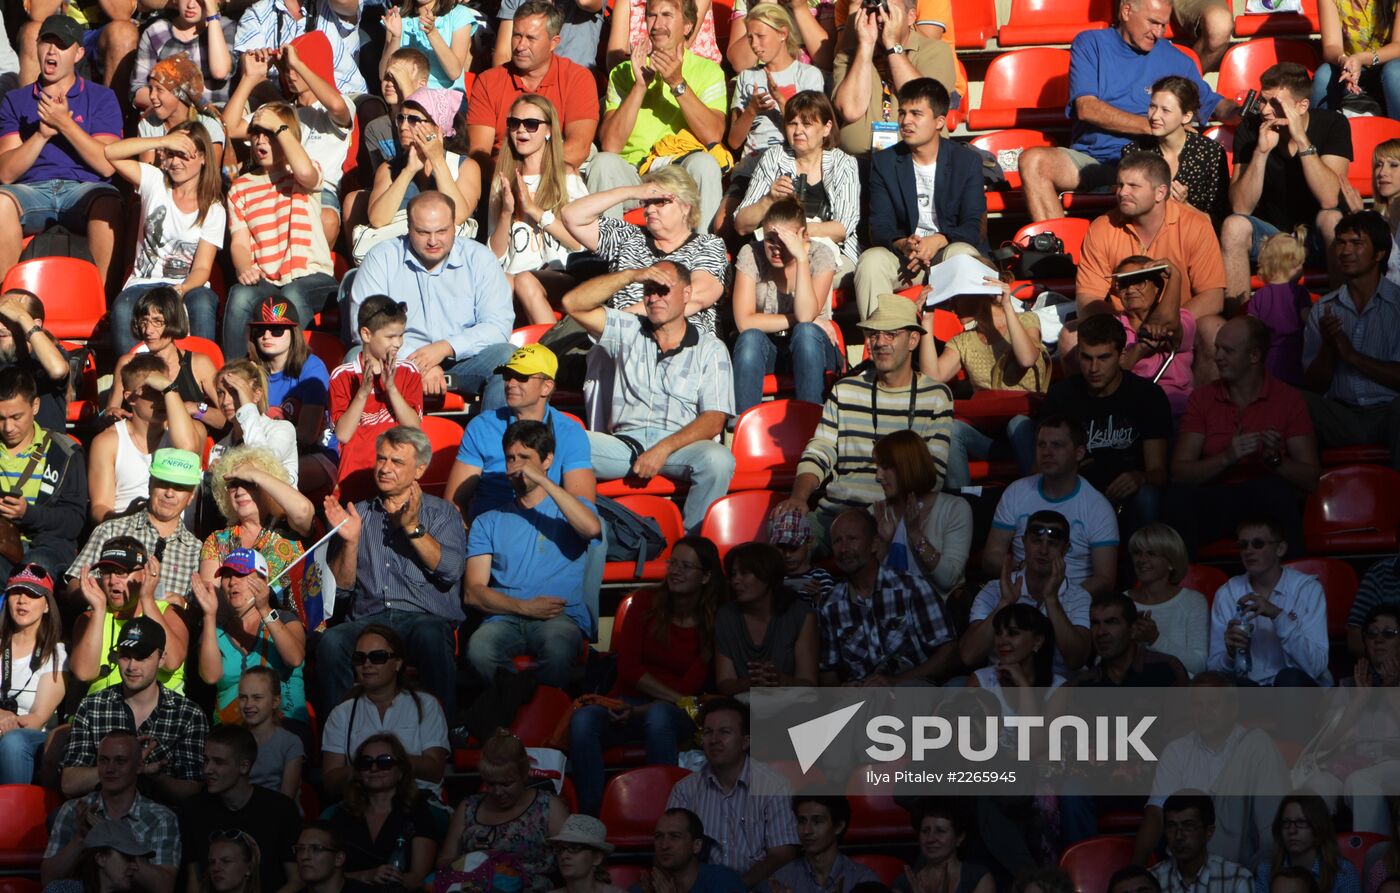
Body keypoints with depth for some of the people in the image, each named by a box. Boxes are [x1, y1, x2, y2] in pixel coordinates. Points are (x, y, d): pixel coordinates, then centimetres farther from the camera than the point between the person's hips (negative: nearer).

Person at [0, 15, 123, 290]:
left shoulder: (101, 98, 14)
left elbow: (107, 165, 0)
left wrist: (65, 124, -7)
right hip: (31, 190, 1)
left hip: (83, 188, -1)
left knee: (107, 203, -37)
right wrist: (42, 134, -7)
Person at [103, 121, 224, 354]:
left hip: (189, 286, 0)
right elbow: (111, 153, -6)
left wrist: (182, 289, -26)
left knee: (201, 304, -38)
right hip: (143, 284, 0)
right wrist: (163, 141, -12)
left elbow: (202, 268, -3)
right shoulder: (155, 183, 8)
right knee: (122, 311, -36)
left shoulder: (214, 210, 5)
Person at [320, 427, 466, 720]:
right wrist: (350, 541, -1)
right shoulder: (357, 514, 22)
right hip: (367, 621, 2)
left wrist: (413, 527, -9)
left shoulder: (441, 512, 16)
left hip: (426, 618, -2)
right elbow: (341, 588, 14)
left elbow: (451, 571, -3)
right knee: (331, 641, -33)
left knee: (430, 636, -39)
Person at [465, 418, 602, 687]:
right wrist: (524, 607, -7)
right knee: (479, 649, -35)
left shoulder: (569, 508, 19)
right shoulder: (487, 522, 23)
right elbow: (474, 592, 11)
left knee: (557, 645, -40)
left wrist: (543, 480, -6)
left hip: (562, 617, -2)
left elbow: (592, 528, -9)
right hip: (505, 618, 2)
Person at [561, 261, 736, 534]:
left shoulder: (711, 350, 10)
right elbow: (573, 304, 8)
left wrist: (663, 449, -16)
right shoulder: (627, 332, 20)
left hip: (680, 447, -2)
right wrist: (631, 275, 1)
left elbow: (714, 420, -1)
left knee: (718, 459, -36)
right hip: (624, 444, 2)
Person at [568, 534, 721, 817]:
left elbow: (690, 687, -5)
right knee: (583, 719, -32)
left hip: (676, 715, -2)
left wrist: (640, 711, -21)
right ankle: (590, 817, -35)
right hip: (629, 701, 2)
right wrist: (677, 698, -11)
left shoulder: (712, 623, 0)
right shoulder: (647, 602, 7)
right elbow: (628, 666, 0)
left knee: (658, 716, -40)